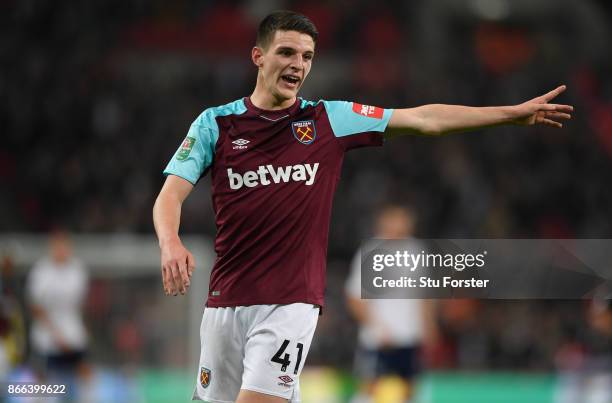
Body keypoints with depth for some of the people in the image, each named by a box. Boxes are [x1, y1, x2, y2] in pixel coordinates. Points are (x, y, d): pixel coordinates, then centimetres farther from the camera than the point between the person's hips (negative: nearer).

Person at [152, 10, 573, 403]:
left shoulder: (329, 119, 5)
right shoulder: (215, 123, 3)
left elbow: (425, 118, 7)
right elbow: (171, 196, -4)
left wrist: (516, 112, 5)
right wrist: (171, 244, -26)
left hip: (291, 303, -2)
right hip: (226, 301, 2)